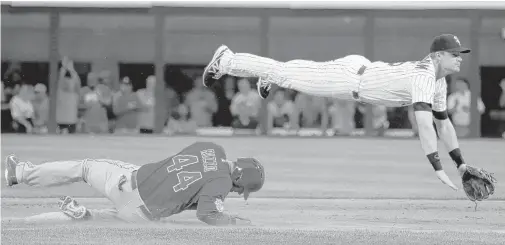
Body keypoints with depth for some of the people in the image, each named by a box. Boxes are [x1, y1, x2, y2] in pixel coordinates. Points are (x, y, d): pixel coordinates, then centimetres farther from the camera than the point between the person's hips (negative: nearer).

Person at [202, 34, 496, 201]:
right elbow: (424, 124, -41)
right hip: (348, 77, -7)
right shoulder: (425, 76, -32)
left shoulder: (439, 80, -2)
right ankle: (226, 60, 21)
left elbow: (443, 121, 9)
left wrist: (461, 163, 3)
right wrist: (439, 170, -44)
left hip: (360, 70, 7)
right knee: (287, 75, 7)